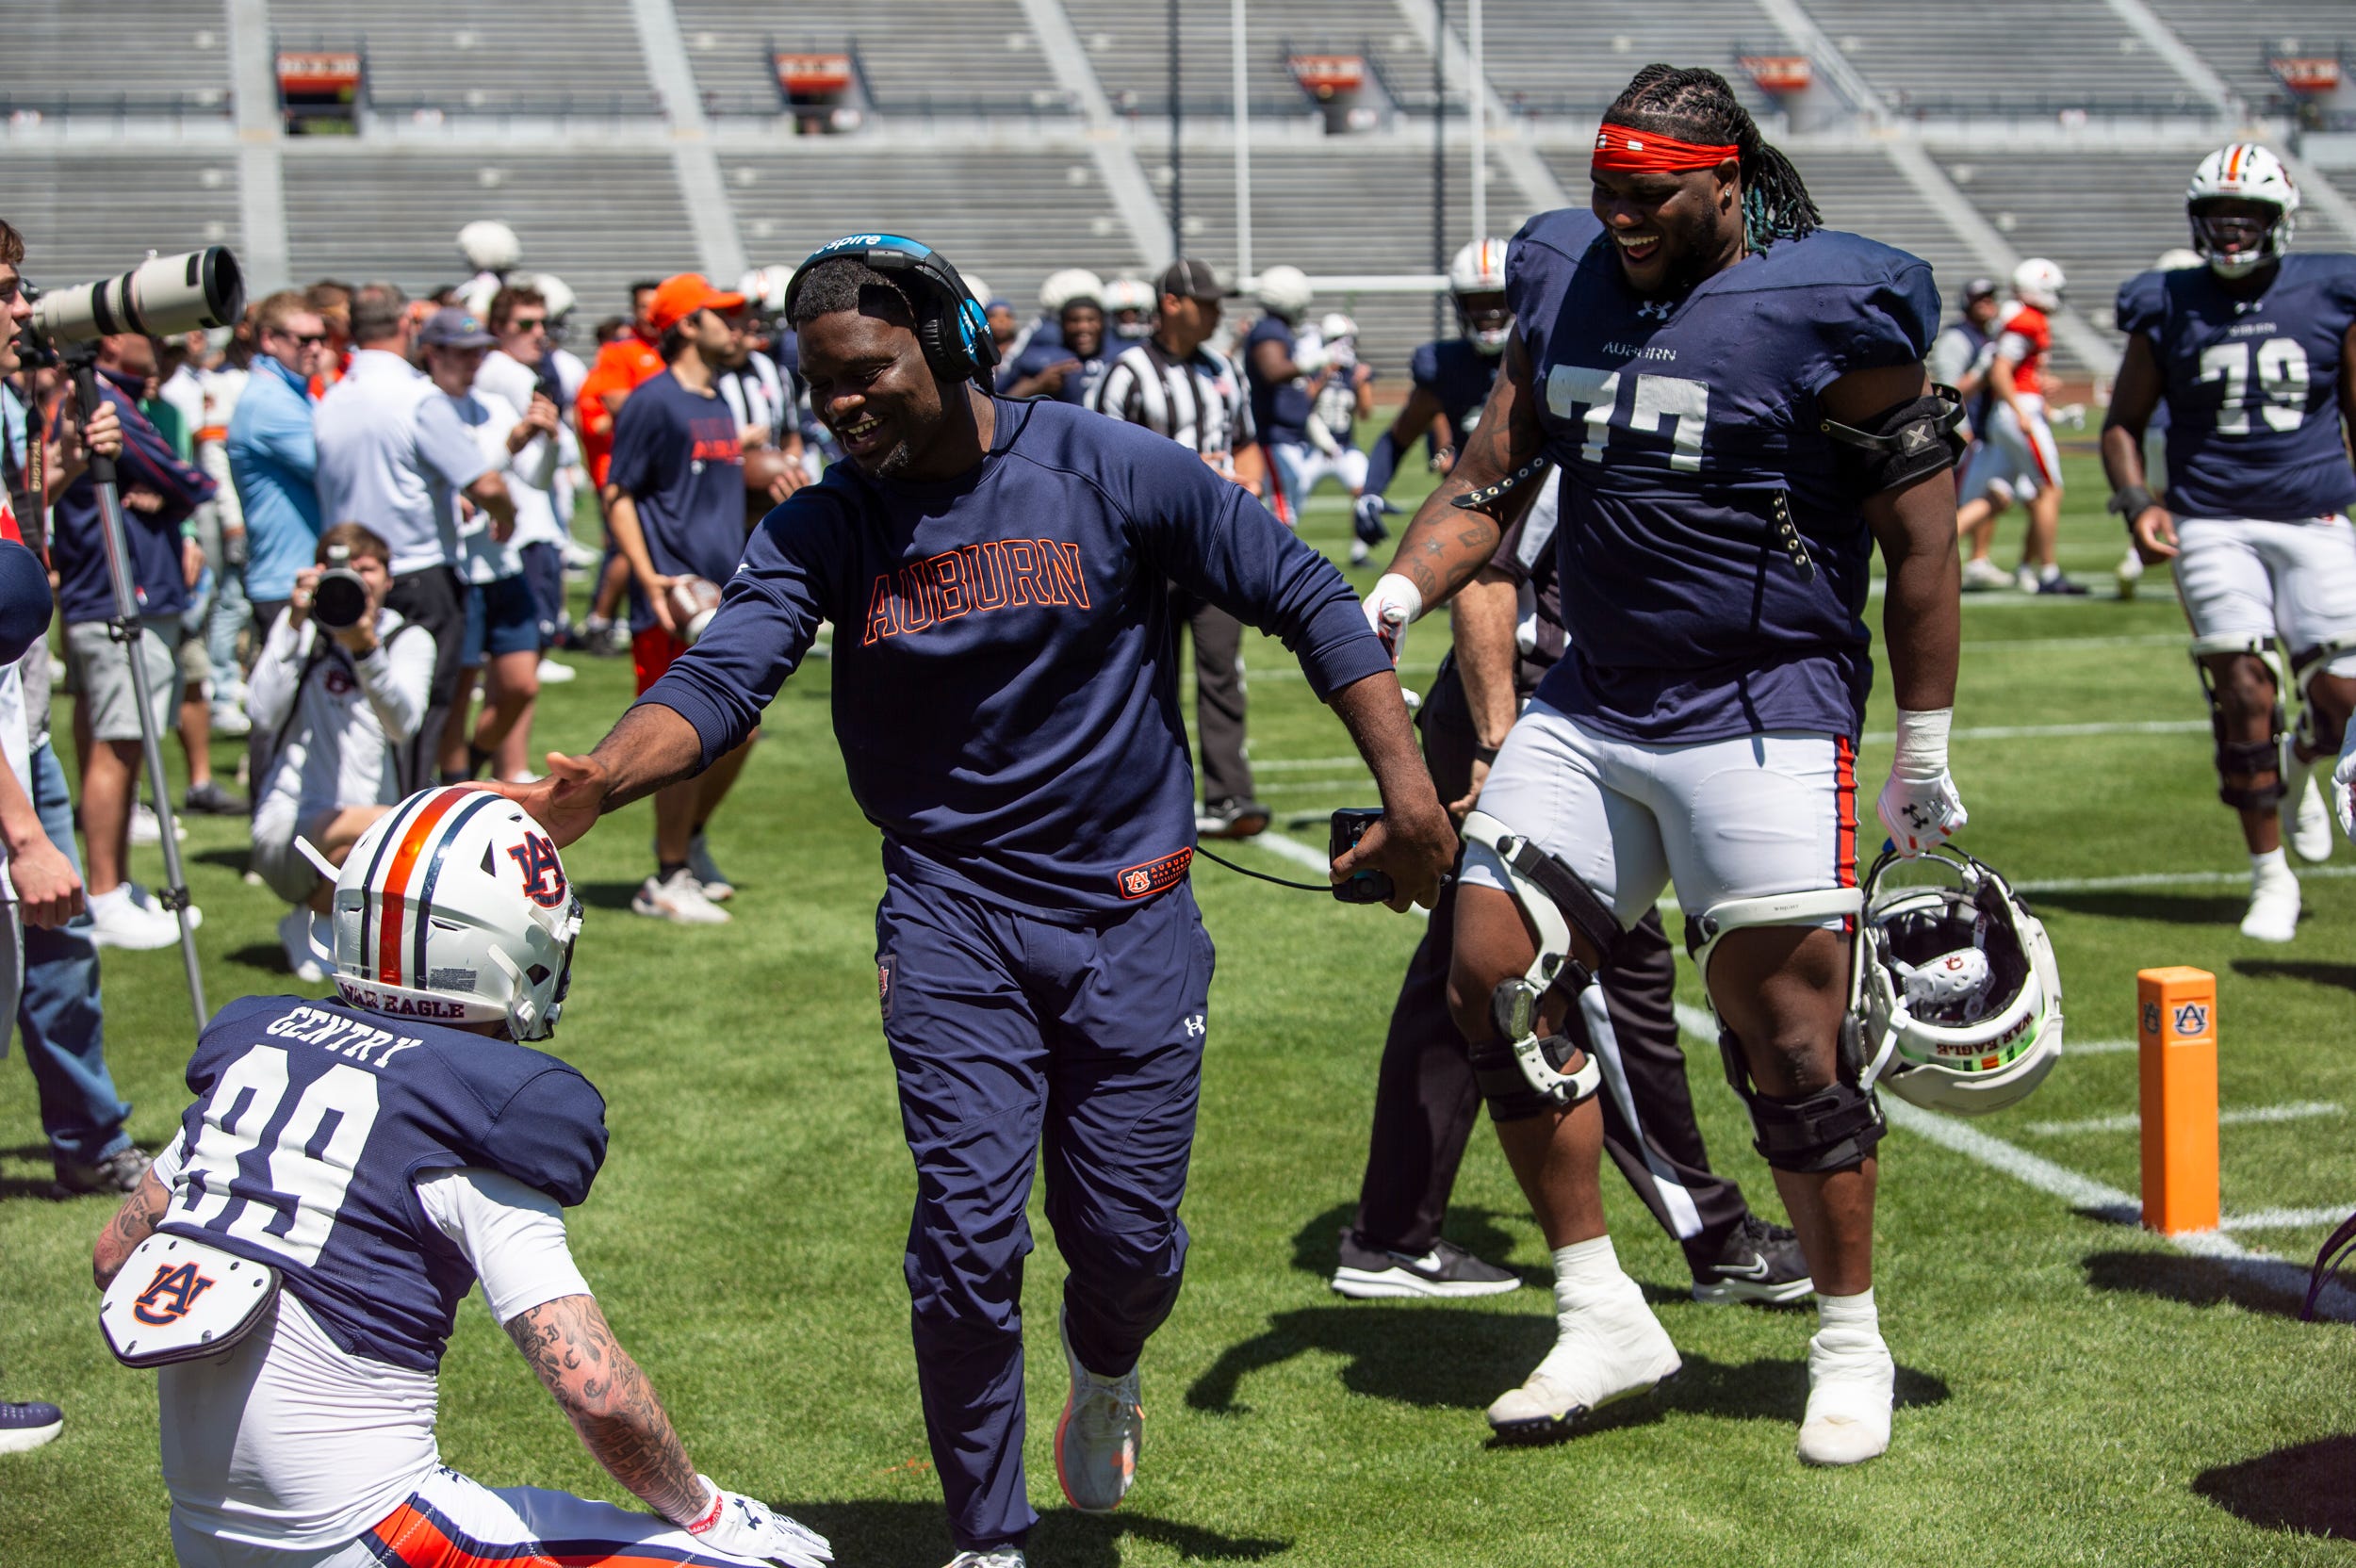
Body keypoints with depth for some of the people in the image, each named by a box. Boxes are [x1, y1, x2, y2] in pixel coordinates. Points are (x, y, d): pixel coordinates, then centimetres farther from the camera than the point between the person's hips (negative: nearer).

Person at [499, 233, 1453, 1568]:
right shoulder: (824, 530, -3)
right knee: (968, 1236, -6)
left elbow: (1307, 600, -2)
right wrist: (585, 788, -37)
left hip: (1131, 912, -1)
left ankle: (1105, 1370, 42)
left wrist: (1408, 788, -8)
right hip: (953, 917, 1)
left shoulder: (1110, 471, -9)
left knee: (1128, 1239, 3)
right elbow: (721, 679, -17)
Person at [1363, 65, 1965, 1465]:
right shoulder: (1567, 285, 6)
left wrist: (1925, 752, -3)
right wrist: (1392, 599, -6)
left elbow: (1921, 540, -6)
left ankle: (1853, 1343, 17)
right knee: (1495, 977, 1)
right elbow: (1488, 483, 12)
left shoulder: (1827, 314, -11)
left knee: (1790, 1036, -4)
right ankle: (1604, 1320, 14)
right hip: (1588, 706, 6)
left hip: (1762, 717, -6)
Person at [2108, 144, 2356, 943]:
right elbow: (2123, 423, 11)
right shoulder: (2168, 309, 3)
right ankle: (2270, 877, 4)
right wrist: (2137, 502, -6)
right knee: (2245, 693, -10)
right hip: (2212, 524, -1)